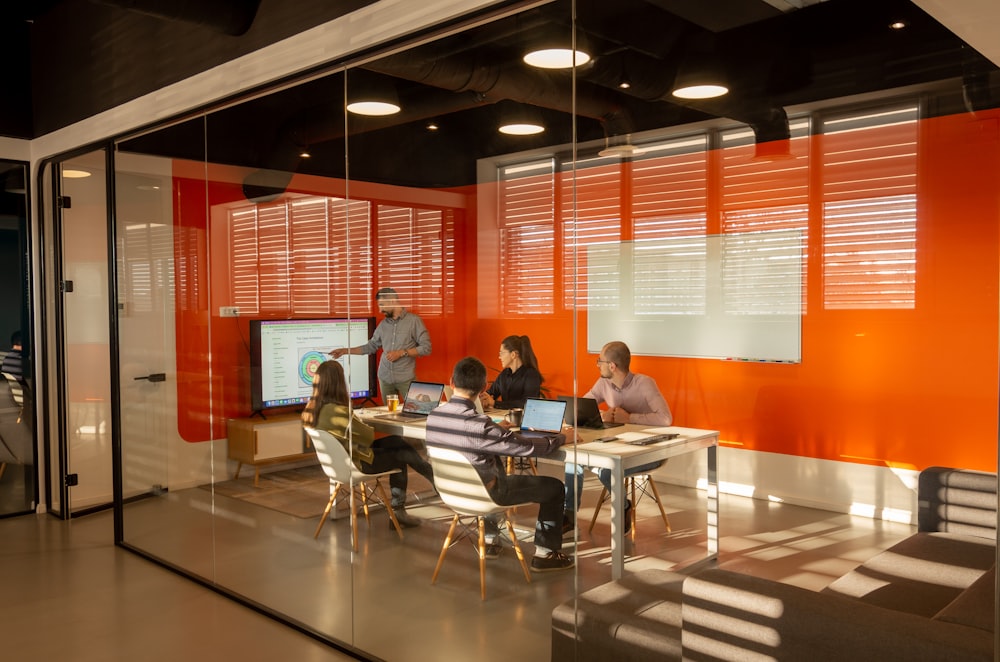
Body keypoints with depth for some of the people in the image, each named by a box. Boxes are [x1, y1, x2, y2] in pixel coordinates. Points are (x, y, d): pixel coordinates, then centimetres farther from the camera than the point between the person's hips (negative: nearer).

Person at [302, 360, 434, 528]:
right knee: (403, 455, 10)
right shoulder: (337, 411, -31)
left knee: (397, 442, 15)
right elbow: (368, 436, -16)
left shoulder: (311, 408, -5)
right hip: (356, 463, -8)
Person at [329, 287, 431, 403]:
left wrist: (402, 353, -14)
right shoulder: (383, 324, 10)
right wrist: (345, 350, 10)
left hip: (406, 378, -4)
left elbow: (426, 348, -7)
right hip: (385, 377, 4)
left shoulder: (413, 320, -5)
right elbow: (371, 346, 15)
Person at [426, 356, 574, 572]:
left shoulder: (433, 416, -12)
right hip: (484, 494, -7)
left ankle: (490, 540, 42)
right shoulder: (480, 425, -32)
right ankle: (545, 554, 17)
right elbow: (530, 447, -25)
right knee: (554, 487, 8)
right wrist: (561, 437, -7)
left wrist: (499, 429, 19)